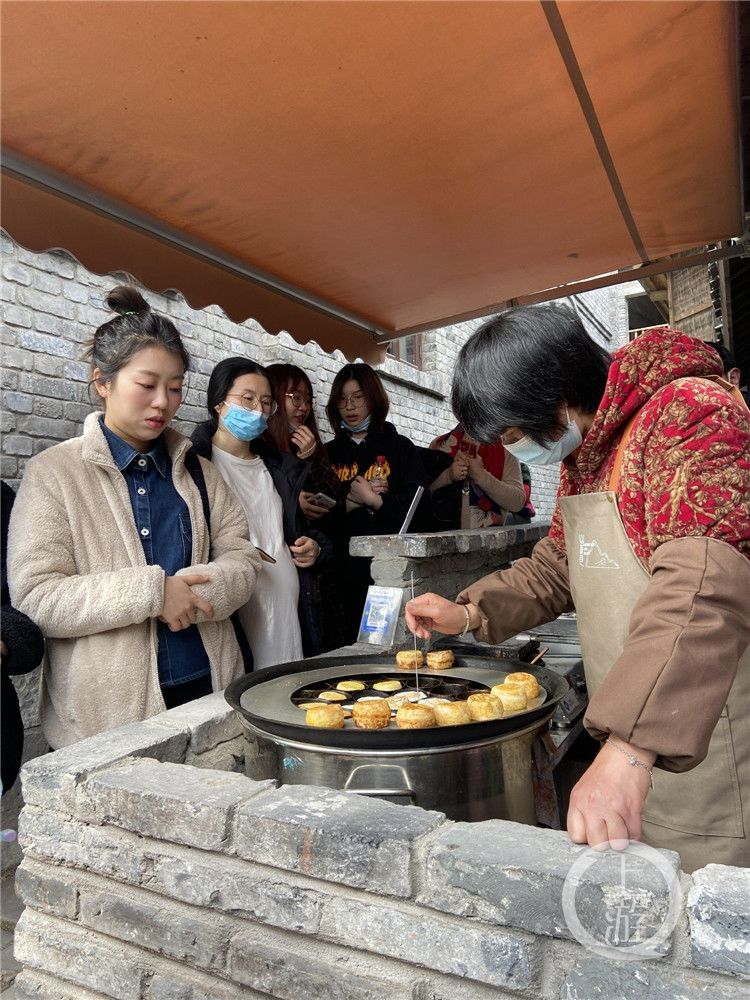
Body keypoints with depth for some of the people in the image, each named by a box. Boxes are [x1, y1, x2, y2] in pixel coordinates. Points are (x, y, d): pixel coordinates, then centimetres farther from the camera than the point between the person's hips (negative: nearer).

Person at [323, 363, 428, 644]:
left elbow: (417, 509, -4)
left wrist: (372, 500, -9)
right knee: (347, 642, 3)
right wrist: (351, 501, -9)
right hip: (343, 572, 2)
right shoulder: (328, 453, 13)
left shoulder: (400, 447, 7)